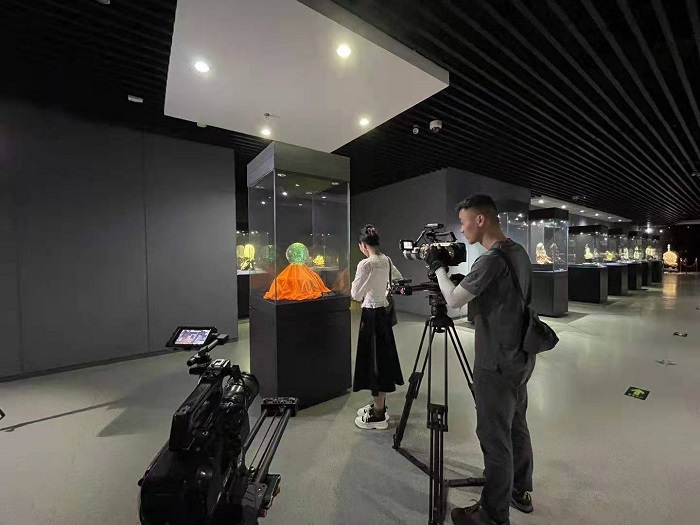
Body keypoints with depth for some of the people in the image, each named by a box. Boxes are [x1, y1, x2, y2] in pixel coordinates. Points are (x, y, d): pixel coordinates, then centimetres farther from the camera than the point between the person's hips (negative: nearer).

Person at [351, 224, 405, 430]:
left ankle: (378, 415, 17)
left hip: (371, 314, -8)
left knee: (373, 359, 2)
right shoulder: (387, 261, 5)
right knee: (383, 357, 17)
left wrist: (356, 282, 1)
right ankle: (379, 406, 34)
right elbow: (400, 281, 20)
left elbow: (356, 294, -16)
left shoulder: (365, 264, -18)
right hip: (383, 312, 8)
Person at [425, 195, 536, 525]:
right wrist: (455, 275, 6)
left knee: (495, 439, 6)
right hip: (520, 358, 9)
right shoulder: (519, 252, 7)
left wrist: (438, 268, -5)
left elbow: (454, 300, -18)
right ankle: (521, 492, 42)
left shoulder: (492, 260, -22)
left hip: (497, 365, -9)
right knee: (517, 428, 23)